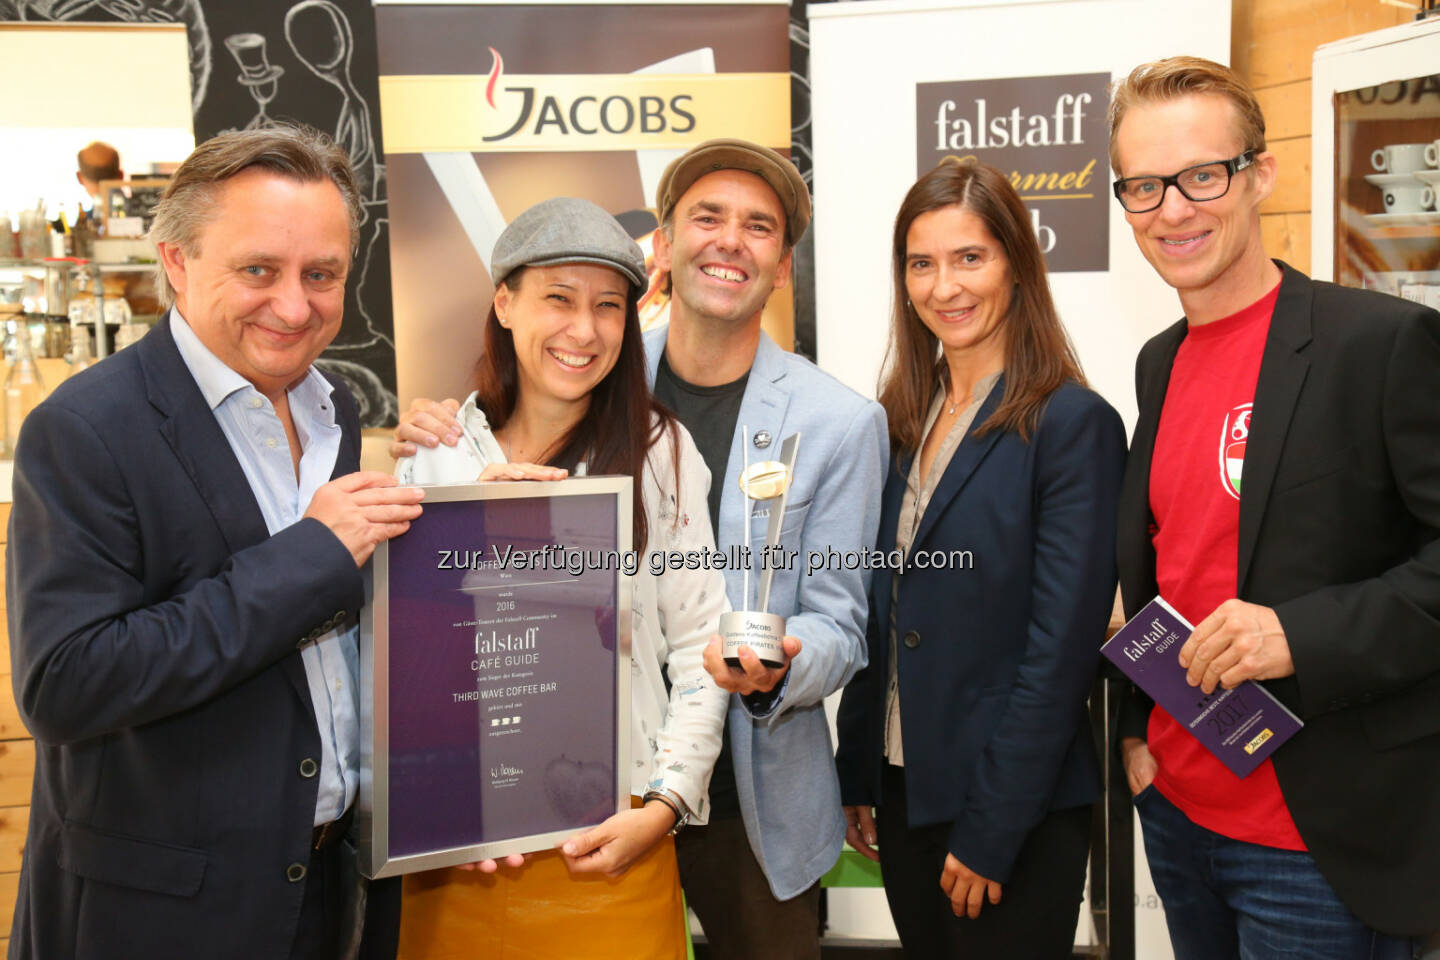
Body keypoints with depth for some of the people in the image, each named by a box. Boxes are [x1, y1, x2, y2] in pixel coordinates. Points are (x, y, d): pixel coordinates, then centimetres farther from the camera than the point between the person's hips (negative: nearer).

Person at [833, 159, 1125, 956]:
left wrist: (990, 830, -16)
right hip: (903, 790, 6)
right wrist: (857, 779, 7)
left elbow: (1060, 650, -16)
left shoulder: (1073, 425, -13)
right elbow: (878, 617, 9)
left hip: (1014, 811, -6)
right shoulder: (901, 421, 6)